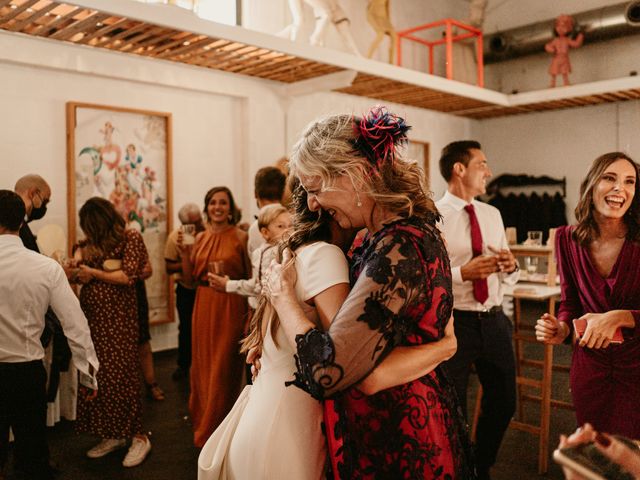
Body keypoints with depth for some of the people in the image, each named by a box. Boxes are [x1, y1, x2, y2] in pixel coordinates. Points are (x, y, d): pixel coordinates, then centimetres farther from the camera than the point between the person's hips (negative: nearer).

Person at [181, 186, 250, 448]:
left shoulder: (240, 237, -6)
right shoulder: (200, 238, 10)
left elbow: (251, 278, -6)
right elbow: (189, 278, 8)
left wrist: (228, 273, -19)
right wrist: (185, 253, -5)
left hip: (231, 307, -5)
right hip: (203, 306, 5)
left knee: (223, 367, 1)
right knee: (202, 364, 15)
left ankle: (215, 428, 18)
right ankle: (202, 421, 35)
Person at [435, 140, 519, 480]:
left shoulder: (492, 214, 10)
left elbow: (508, 275, 14)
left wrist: (510, 267, -8)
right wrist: (462, 273, -26)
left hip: (494, 321, 7)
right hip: (454, 322, -6)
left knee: (503, 403, 19)